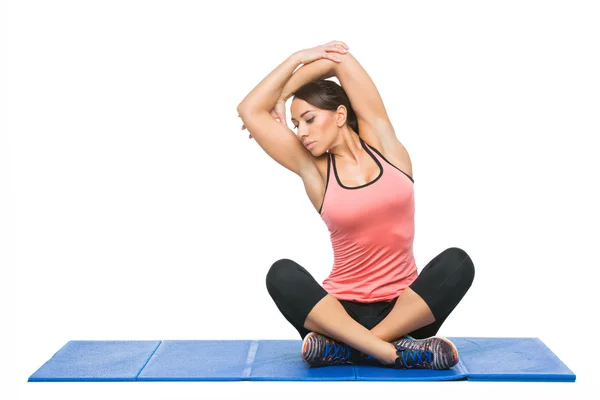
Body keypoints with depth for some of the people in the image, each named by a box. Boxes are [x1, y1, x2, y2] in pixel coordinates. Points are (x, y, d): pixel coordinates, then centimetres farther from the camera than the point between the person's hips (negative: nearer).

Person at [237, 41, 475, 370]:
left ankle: (343, 349, -31)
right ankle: (394, 352, -37)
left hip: (404, 309, 1)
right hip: (342, 310, 0)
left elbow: (341, 57, -2)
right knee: (282, 273, -28)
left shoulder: (382, 143, 4)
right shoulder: (314, 170, 3)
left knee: (456, 261, -28)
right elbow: (250, 111, -1)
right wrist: (298, 58, 8)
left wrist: (282, 95, 9)